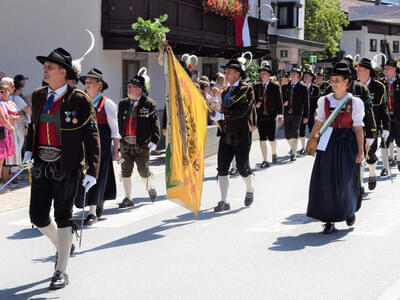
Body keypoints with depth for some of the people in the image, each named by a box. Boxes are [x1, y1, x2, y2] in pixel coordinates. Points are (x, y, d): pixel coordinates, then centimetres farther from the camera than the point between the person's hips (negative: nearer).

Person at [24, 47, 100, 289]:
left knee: (63, 217, 1)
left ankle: (62, 272, 11)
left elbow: (92, 137, -8)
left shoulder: (79, 100, -9)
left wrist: (92, 171, -13)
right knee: (37, 216, 6)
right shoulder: (38, 96, 8)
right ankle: (64, 246, 36)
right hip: (41, 165, 6)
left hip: (67, 167, -5)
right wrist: (29, 150, 7)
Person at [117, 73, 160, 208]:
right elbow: (119, 123, 14)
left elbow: (154, 123, -5)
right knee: (125, 170, 2)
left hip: (142, 144, -4)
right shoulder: (123, 104, 11)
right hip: (126, 143, 4)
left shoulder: (149, 104, -3)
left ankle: (150, 189, 33)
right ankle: (128, 198, 11)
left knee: (143, 170, 3)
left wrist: (154, 141, -11)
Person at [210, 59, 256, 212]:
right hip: (226, 136, 6)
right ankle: (224, 201, 1)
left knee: (242, 167, 3)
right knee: (222, 169, -2)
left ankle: (250, 190, 31)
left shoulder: (246, 89, -7)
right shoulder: (226, 92, 16)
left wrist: (222, 116, -24)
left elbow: (241, 111, -18)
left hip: (241, 136, -6)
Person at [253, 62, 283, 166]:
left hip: (271, 117, -2)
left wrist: (280, 115, -6)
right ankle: (265, 160, 6)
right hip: (260, 117, 2)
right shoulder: (256, 87, 7)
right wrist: (256, 104, -11)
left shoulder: (275, 87, 0)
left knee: (271, 138, 2)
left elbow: (279, 102, -1)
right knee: (262, 139, 1)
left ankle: (274, 153, 31)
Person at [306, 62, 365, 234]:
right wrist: (310, 141, 2)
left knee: (346, 180, 0)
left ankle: (350, 210, 31)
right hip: (328, 144, 2)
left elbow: (358, 128, -2)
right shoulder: (324, 101, 7)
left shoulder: (355, 102, -1)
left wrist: (360, 151, -7)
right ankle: (329, 220, 6)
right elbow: (318, 124, 10)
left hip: (347, 143, -2)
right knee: (326, 180, -3)